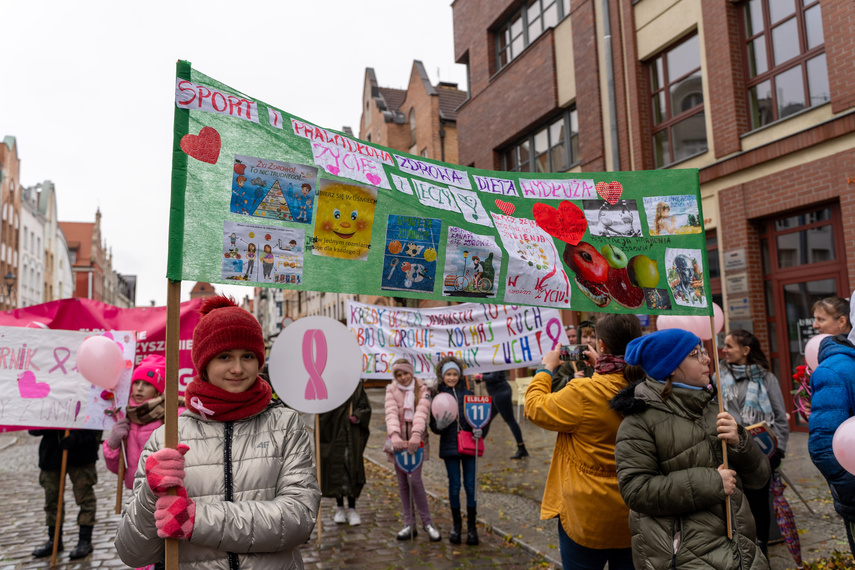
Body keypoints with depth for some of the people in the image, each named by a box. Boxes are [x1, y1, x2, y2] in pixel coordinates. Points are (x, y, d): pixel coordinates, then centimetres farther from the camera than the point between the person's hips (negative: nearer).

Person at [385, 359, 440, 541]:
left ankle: (427, 523, 5)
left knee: (415, 479, -10)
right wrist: (394, 435, -32)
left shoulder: (422, 389, -1)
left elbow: (422, 413, -17)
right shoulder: (391, 390, 2)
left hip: (417, 440, -2)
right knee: (403, 482, 7)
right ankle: (409, 524, 16)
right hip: (398, 440, 3)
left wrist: (416, 435, -35)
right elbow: (391, 413, -14)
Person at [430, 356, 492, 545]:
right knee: (454, 486, 6)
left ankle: (472, 526, 15)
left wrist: (480, 430, -12)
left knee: (470, 485, 2)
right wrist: (439, 425, -20)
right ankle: (456, 525, 22)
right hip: (449, 446, 0)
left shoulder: (468, 394, 3)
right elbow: (433, 425, 2)